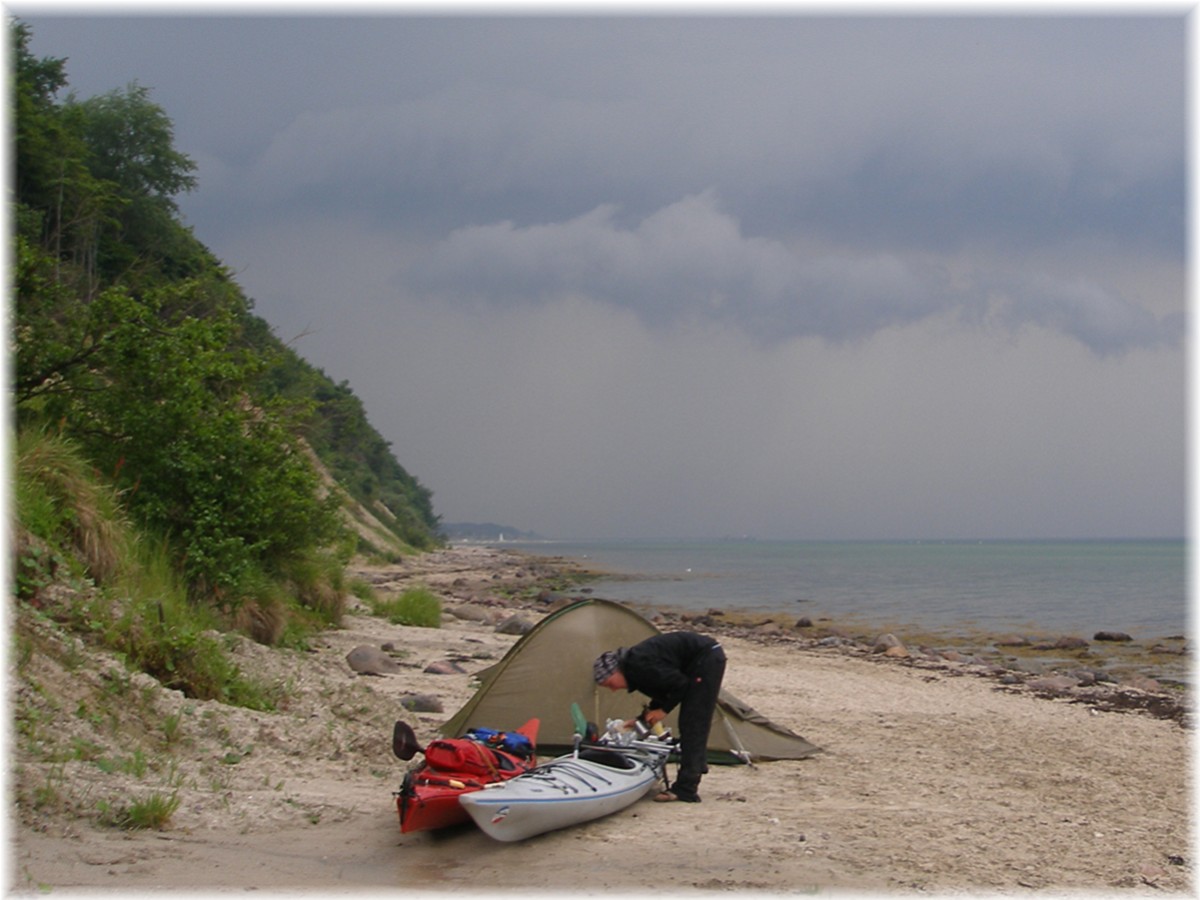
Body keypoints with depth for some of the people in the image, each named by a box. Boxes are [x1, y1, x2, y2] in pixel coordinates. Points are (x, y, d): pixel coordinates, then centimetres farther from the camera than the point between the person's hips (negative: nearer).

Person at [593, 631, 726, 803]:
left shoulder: (639, 665, -22)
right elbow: (663, 693, 18)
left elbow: (680, 684, -19)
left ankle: (685, 789, -9)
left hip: (707, 658, -10)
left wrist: (663, 710, -8)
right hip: (710, 656, 10)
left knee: (691, 725, -9)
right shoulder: (634, 666, 8)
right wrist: (641, 719, 12)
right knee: (694, 724, 18)